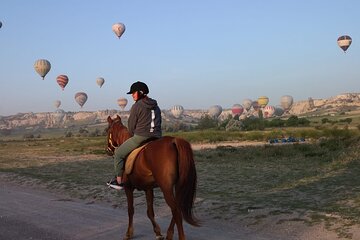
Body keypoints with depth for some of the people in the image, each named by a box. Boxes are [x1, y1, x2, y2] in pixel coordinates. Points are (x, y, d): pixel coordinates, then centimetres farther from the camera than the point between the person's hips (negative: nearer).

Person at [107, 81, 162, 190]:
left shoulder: (136, 106, -7)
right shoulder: (156, 107, 15)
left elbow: (131, 126, -2)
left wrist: (134, 135, 17)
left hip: (140, 138, -7)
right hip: (157, 139, 7)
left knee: (118, 153, 11)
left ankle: (119, 181, 13)